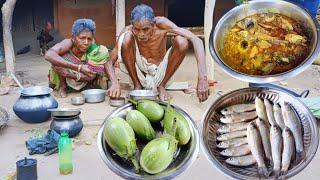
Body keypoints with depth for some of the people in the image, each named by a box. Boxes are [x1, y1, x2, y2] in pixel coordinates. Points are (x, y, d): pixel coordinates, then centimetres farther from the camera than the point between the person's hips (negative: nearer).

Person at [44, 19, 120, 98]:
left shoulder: (92, 49, -26)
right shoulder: (69, 43, -33)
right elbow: (48, 55, -52)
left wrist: (115, 83, -56)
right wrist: (79, 67, -57)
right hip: (62, 76, -1)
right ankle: (62, 85, -9)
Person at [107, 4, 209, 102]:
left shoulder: (161, 24, -23)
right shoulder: (128, 31, -20)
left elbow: (196, 40, -31)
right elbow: (109, 62, -17)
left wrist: (202, 79, -41)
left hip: (160, 73, 1)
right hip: (139, 72, 0)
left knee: (181, 41, -26)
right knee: (126, 38, -26)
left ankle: (161, 86, -4)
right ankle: (137, 85, -5)